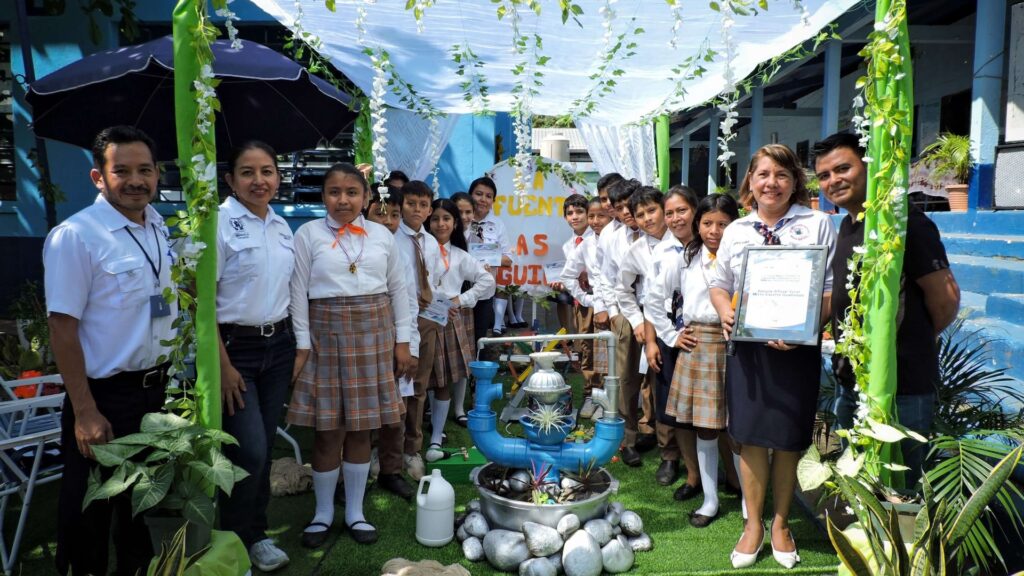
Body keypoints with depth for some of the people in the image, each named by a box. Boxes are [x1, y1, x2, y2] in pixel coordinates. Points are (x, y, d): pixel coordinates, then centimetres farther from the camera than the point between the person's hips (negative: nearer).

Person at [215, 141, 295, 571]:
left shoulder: (282, 227, 9)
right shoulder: (219, 223, -11)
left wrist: (297, 347, 12)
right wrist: (222, 365, -15)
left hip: (279, 346, 6)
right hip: (235, 347, -6)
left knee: (265, 448, 12)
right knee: (249, 451, -7)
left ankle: (255, 534, 29)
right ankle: (235, 541, 16)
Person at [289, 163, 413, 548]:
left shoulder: (382, 235, 6)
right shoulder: (308, 234, -1)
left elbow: (398, 290, 9)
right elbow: (298, 293, -2)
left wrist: (402, 341, 6)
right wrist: (302, 345, -6)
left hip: (374, 334, 2)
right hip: (327, 334, -2)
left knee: (361, 429, 8)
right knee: (327, 431, 3)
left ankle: (355, 512, 24)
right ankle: (323, 513, 22)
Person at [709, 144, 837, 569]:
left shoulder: (818, 224, -1)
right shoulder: (735, 230, 9)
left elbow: (832, 291, -5)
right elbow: (719, 285, 15)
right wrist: (724, 311, -7)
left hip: (797, 349, -2)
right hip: (746, 346, 2)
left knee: (788, 439, 9)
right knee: (750, 436, 7)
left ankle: (780, 523, 29)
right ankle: (754, 524, 24)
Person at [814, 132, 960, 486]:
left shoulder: (903, 221, -16)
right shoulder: (847, 226, 12)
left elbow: (945, 299, -14)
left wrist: (914, 340, 3)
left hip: (900, 389, -9)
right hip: (852, 386, 9)